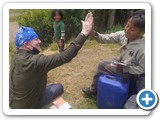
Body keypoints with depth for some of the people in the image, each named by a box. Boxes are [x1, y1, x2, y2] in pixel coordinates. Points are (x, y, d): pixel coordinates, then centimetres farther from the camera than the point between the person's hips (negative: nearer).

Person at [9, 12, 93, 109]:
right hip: (26, 106, -7)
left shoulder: (16, 55, -10)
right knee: (59, 87, 6)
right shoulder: (34, 61, -36)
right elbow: (65, 56, -40)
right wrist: (84, 33, -39)